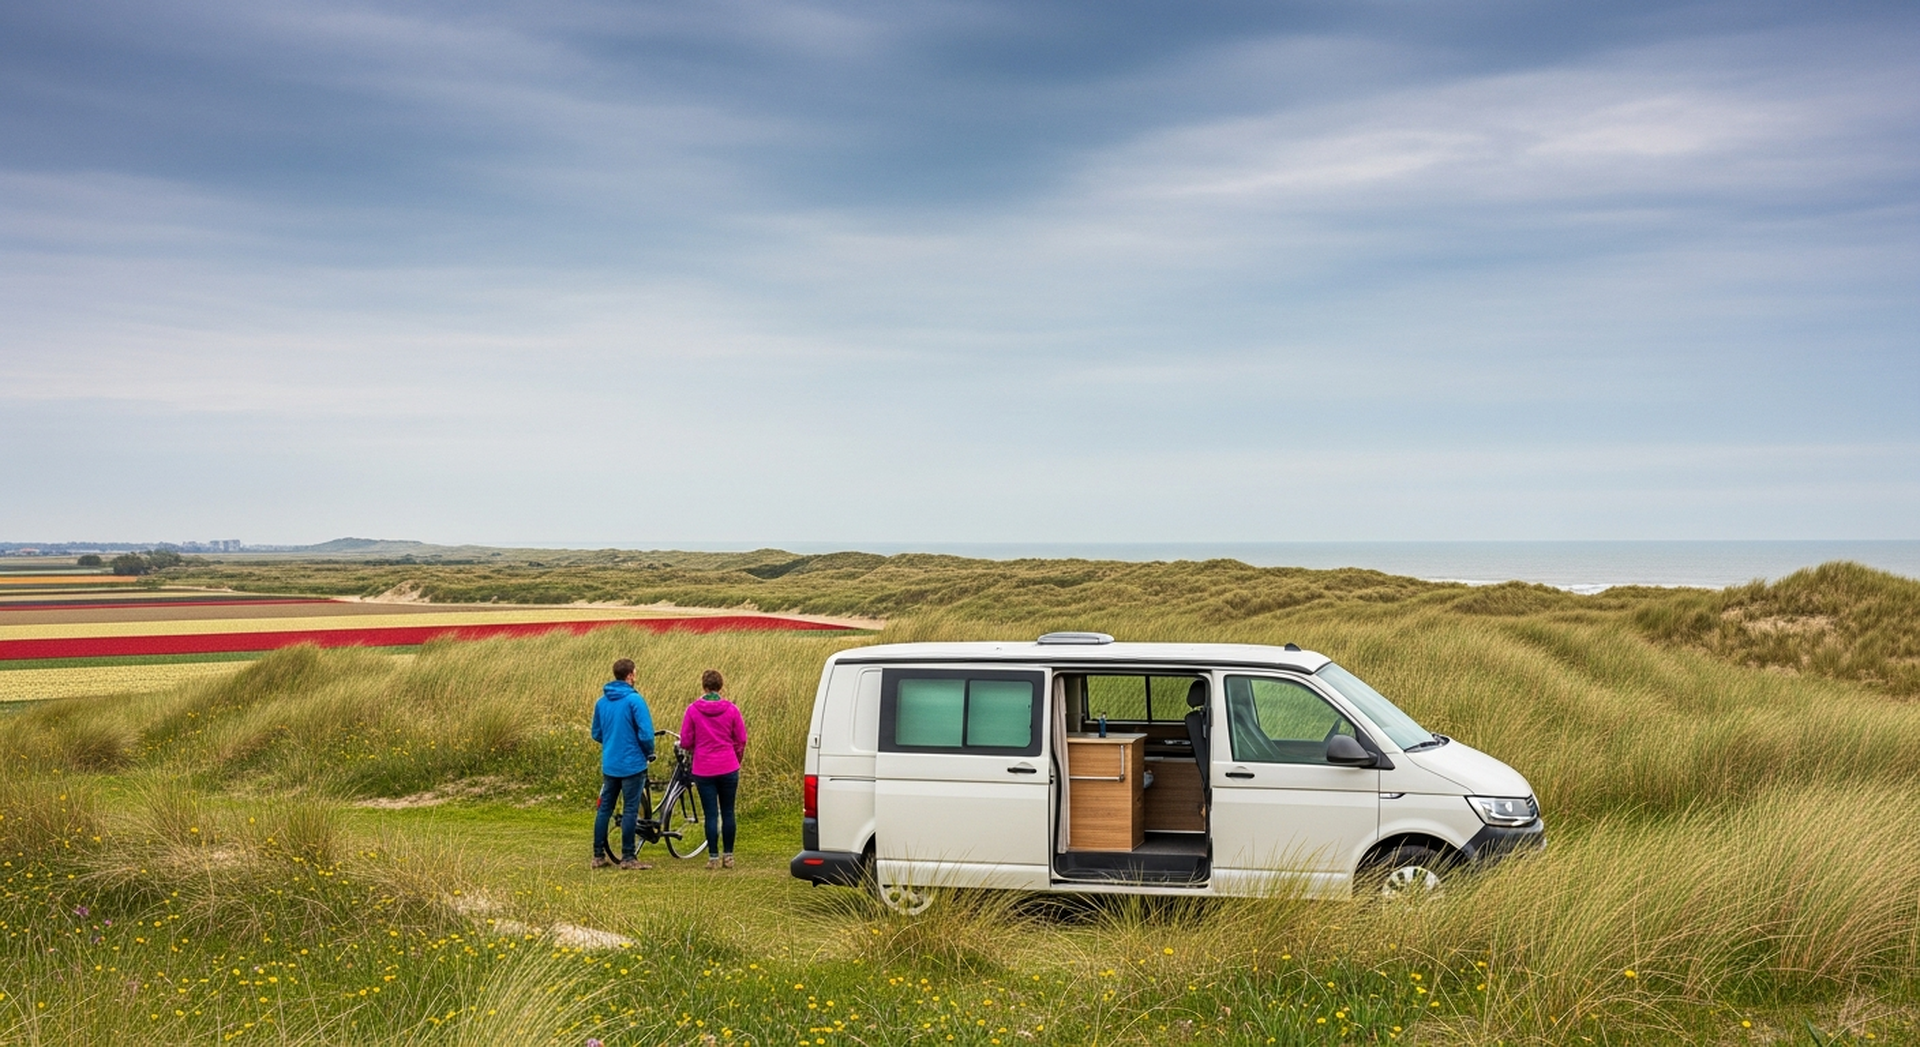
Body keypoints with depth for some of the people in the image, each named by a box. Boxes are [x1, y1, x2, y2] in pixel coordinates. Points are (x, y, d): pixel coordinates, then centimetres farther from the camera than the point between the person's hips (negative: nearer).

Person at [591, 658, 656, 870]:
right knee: (630, 810, 0)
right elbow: (646, 733, -17)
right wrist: (649, 753, 0)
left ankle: (599, 856, 15)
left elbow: (596, 734, 14)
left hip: (609, 764, 6)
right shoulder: (634, 700, -14)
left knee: (604, 809, 11)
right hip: (632, 764, -6)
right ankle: (628, 858, 2)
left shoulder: (601, 701, 6)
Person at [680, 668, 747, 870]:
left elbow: (685, 742, -3)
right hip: (728, 768, 1)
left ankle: (713, 857, 5)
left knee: (711, 814, 4)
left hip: (703, 769, -1)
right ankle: (728, 856, 15)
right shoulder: (731, 709, -4)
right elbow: (741, 740, 2)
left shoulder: (693, 710, -7)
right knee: (728, 812, 10)